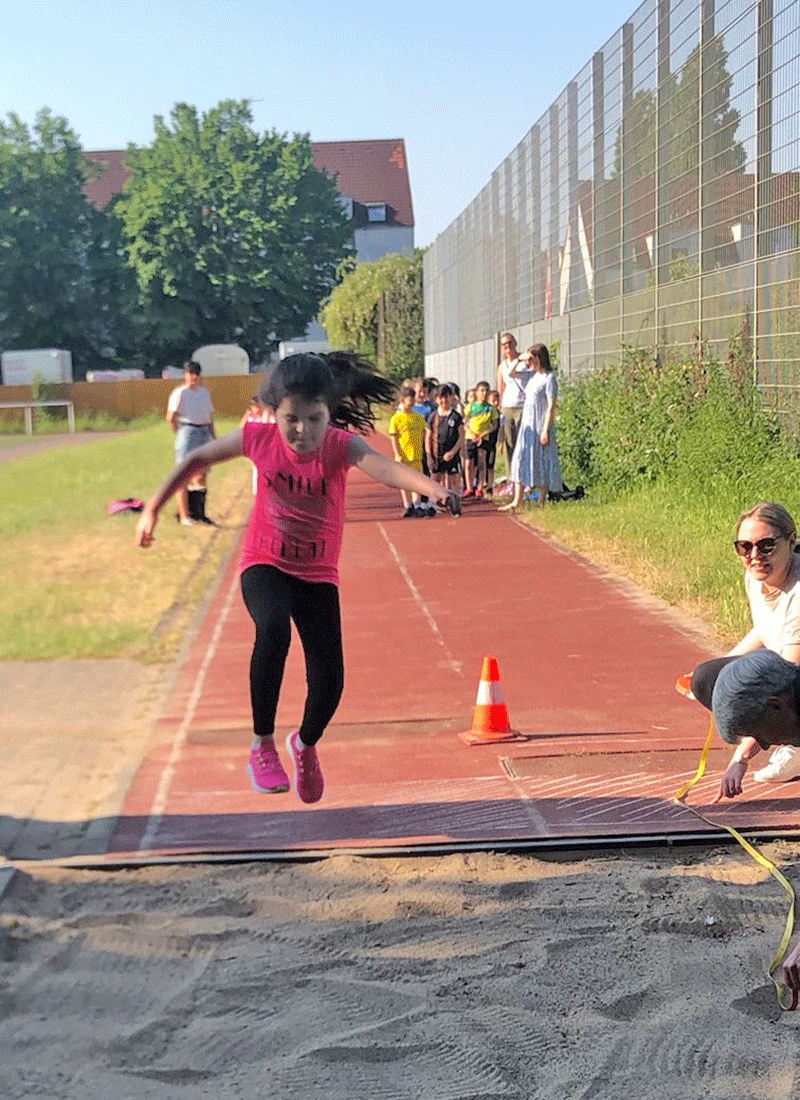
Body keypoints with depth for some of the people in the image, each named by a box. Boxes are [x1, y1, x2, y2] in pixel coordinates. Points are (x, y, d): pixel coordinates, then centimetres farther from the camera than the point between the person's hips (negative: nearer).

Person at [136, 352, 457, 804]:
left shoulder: (341, 445, -19)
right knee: (273, 629, -34)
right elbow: (198, 458, 4)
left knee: (329, 680, -7)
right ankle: (263, 746, -16)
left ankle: (306, 744, 29)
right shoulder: (259, 438, -13)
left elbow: (383, 466, -41)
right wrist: (153, 508, 9)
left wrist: (432, 487, -62)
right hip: (265, 565, 0)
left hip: (317, 575, 1)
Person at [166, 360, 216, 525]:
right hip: (187, 432, -7)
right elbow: (170, 417, -9)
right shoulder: (180, 393, -5)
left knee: (201, 475, 9)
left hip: (204, 433, 7)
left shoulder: (204, 392, 15)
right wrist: (180, 433, -5)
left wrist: (213, 436, 14)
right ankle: (184, 516, -4)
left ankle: (198, 513, 17)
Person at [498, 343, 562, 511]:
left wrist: (546, 430, -19)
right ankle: (517, 501, 9)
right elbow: (511, 373, 22)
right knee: (520, 459, 6)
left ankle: (542, 502, 7)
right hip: (527, 424, 8)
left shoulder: (549, 378, -12)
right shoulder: (532, 375, 10)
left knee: (541, 461, -2)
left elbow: (551, 406, -15)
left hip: (540, 425, -8)